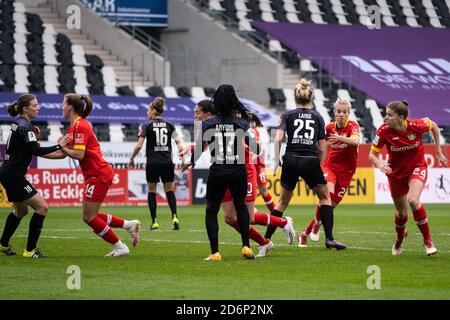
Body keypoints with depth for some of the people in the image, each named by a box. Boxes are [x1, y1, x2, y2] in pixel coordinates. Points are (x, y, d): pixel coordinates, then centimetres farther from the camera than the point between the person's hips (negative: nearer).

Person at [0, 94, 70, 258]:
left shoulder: (18, 123, 12)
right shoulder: (24, 126, -18)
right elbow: (37, 151, -25)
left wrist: (34, 138, 1)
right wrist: (58, 146, -21)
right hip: (14, 176, -10)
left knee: (21, 210, 27)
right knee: (42, 207, -10)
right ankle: (30, 250, -9)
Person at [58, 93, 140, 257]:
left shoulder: (80, 126, -15)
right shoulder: (73, 127, 15)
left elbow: (79, 154, -24)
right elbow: (63, 154, 16)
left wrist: (63, 147, -8)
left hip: (98, 175, -10)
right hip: (97, 175, 10)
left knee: (89, 218, -4)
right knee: (90, 216, 11)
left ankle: (120, 247, 2)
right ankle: (129, 225, 15)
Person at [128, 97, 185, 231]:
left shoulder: (146, 126, -3)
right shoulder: (169, 125, 7)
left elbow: (139, 145, -8)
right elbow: (179, 143, -1)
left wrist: (131, 159, 4)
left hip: (152, 162, -3)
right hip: (167, 162, 3)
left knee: (152, 191, 10)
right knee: (169, 190, 13)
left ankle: (154, 221, 4)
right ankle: (174, 216, -7)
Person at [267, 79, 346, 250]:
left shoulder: (288, 115, 7)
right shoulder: (318, 117, 9)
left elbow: (278, 139, -7)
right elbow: (321, 148, 7)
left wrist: (276, 161, 0)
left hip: (291, 161, 1)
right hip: (310, 161, -1)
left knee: (283, 201, 15)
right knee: (325, 197, 15)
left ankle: (266, 238, 11)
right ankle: (329, 238, 3)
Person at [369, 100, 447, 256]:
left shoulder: (416, 125, -24)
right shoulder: (383, 131, -22)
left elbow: (433, 126, -2)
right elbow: (372, 154, -13)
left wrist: (438, 152, 3)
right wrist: (379, 164, -36)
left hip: (417, 167, -2)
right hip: (396, 171, 2)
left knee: (413, 200, -28)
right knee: (401, 211, 13)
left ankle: (428, 241, -10)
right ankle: (399, 238, 48)